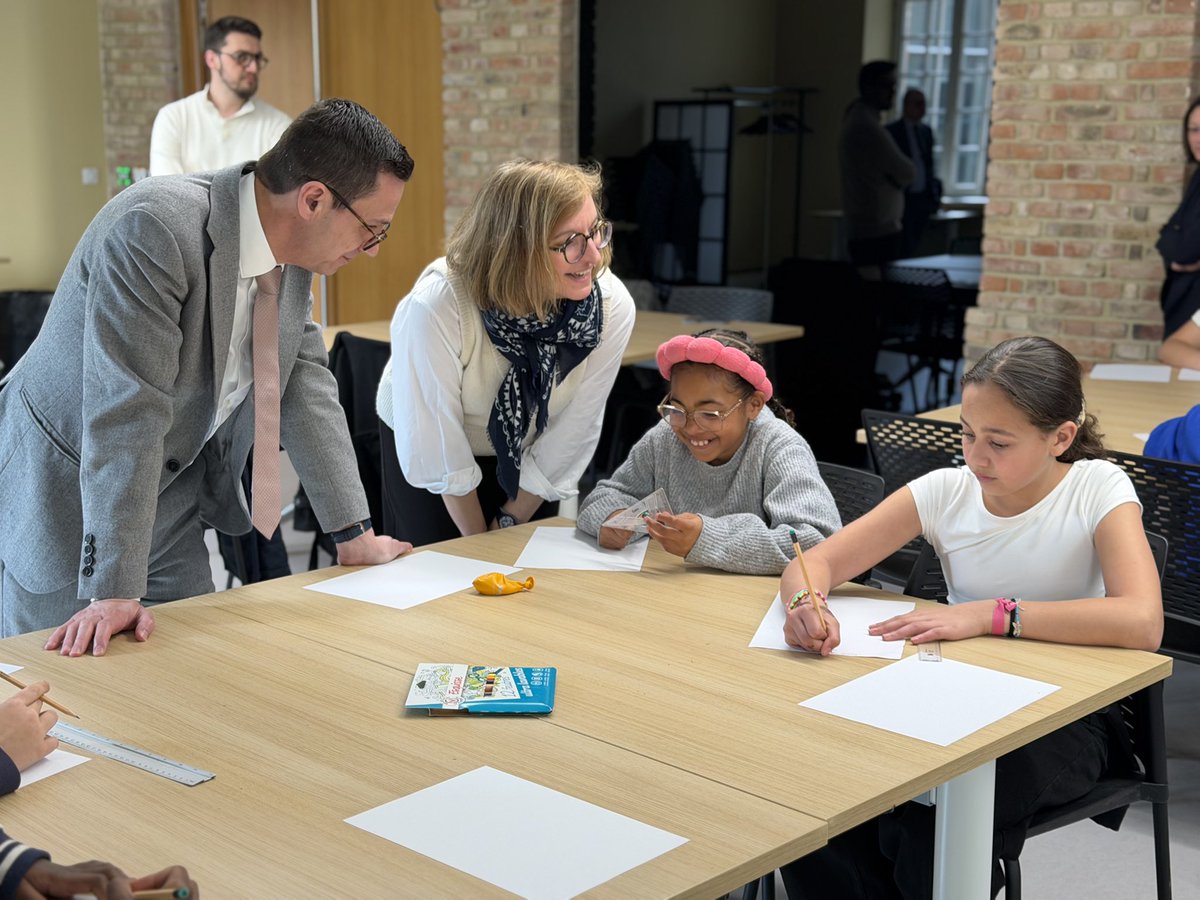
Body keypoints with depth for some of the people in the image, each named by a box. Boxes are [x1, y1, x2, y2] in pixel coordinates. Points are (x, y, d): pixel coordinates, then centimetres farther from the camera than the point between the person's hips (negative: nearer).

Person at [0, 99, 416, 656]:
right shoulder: (154, 232, -31)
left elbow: (304, 383, 1)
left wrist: (354, 535, 2)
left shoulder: (292, 251, -6)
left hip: (171, 497, 7)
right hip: (63, 491, -7)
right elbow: (126, 414, -33)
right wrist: (114, 591, -33)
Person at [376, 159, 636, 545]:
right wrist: (479, 542, -10)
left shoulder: (612, 307, -28)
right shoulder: (435, 306, -37)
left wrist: (508, 525, -5)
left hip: (526, 453, 3)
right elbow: (441, 456, -22)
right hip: (427, 447, -2)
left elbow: (569, 440, -14)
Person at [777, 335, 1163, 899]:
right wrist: (806, 604, -27)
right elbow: (815, 563, -2)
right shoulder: (946, 491, -2)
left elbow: (1142, 624, -27)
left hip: (1066, 714, -3)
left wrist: (989, 614, -29)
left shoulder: (1098, 489, -11)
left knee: (925, 816, -33)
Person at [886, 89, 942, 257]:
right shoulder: (891, 131, -6)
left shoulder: (926, 131, 14)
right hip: (902, 199, -6)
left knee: (913, 247, 8)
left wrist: (933, 193, 12)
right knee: (905, 249, -9)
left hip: (923, 199, 6)